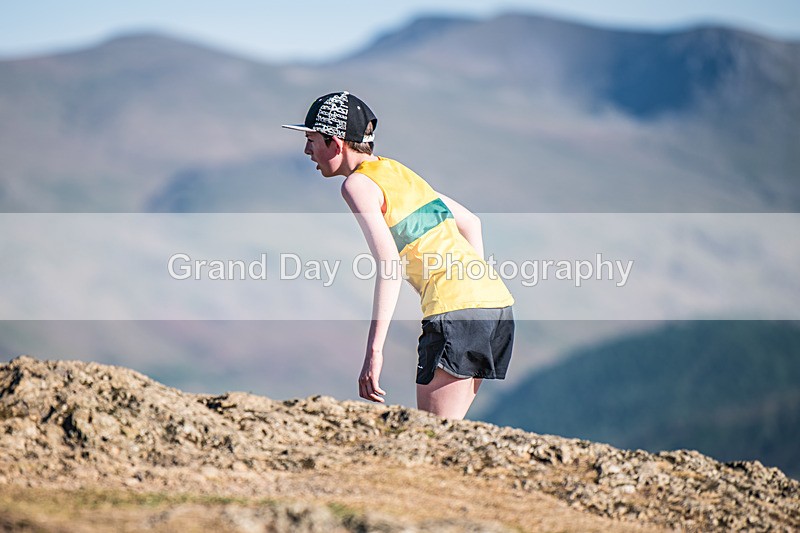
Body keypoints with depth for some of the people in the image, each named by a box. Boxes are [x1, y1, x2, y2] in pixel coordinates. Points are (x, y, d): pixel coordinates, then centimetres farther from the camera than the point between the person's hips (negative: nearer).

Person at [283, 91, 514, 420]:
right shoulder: (395, 171, 21)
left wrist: (374, 350, -20)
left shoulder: (358, 184, -5)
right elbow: (470, 222, 27)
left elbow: (390, 263, -17)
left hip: (455, 308, -9)